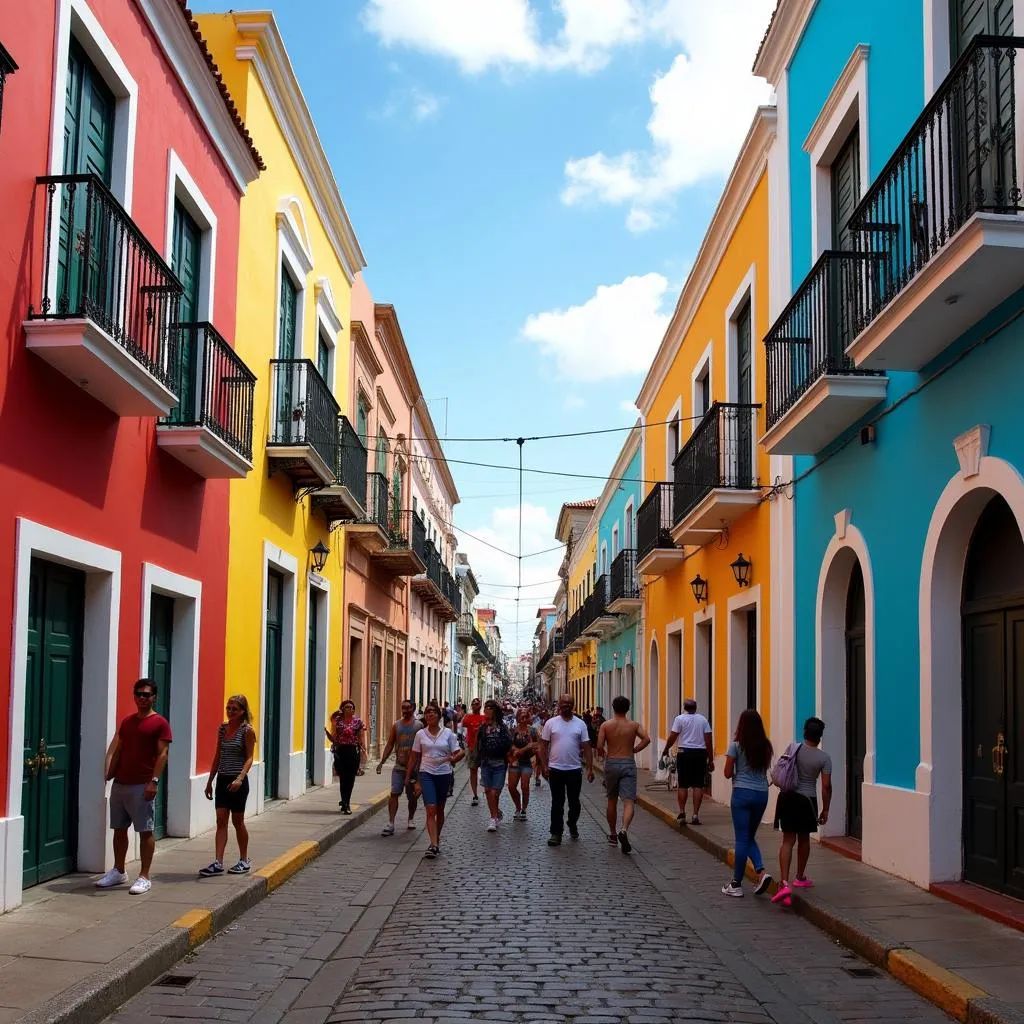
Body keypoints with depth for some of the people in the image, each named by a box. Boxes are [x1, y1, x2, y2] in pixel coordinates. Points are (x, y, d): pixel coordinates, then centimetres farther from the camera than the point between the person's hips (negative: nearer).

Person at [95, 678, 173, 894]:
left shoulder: (160, 723, -4)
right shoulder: (127, 722, 15)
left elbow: (162, 754, -10)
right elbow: (117, 749, 17)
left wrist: (154, 781, -18)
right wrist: (109, 771, 5)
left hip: (142, 786, -7)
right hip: (120, 784, 7)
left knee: (145, 831, -3)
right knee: (119, 828, 13)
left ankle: (144, 877, 1)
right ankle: (118, 871, 25)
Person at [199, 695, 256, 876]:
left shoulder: (247, 730, -8)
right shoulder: (223, 728, 9)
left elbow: (249, 758, -11)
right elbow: (217, 757, 15)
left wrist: (240, 778, -25)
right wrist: (210, 781, 14)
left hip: (238, 781, -5)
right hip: (222, 779, 5)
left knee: (237, 821, 5)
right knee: (221, 820, -2)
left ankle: (244, 860, 19)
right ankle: (218, 863, -5)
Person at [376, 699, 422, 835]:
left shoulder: (419, 726, 0)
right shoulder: (396, 725, 9)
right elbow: (390, 745, 12)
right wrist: (382, 761, 4)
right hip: (399, 766, 2)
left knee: (412, 796, 10)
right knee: (394, 793, -10)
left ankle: (411, 819, 31)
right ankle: (390, 824, -13)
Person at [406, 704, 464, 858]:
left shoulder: (448, 733, 2)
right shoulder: (420, 734, 3)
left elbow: (459, 752, 3)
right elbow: (414, 757, 10)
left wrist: (453, 759, -17)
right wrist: (408, 776, 11)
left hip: (443, 774, 1)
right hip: (426, 774, -1)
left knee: (439, 809, 13)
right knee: (431, 809, -13)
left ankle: (436, 838, 31)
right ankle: (434, 844, -18)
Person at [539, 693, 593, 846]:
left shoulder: (580, 724, 2)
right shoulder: (551, 723, -1)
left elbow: (587, 747, 2)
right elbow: (544, 745, 2)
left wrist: (590, 768, -3)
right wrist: (544, 766, -6)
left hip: (575, 770, 1)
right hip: (555, 769, -1)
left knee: (574, 802, 13)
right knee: (557, 803, 1)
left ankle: (572, 825, 36)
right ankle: (556, 833, 7)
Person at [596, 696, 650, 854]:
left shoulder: (606, 725, 0)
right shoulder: (634, 725, 3)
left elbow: (599, 746, -10)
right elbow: (646, 739, -11)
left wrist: (602, 754, 12)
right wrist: (634, 750, 3)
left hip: (611, 764, 1)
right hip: (629, 764, -1)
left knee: (612, 801, 17)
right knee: (629, 802, -6)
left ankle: (613, 834, 27)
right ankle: (624, 830, -31)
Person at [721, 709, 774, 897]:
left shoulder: (736, 745, -8)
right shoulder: (765, 746, 4)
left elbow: (728, 773, -5)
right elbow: (765, 769, 10)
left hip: (742, 792, -4)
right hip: (762, 793, 4)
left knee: (742, 839, 2)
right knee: (750, 837, 18)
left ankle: (736, 885, 8)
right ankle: (761, 871, -3)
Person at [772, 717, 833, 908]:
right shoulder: (824, 758, -7)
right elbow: (826, 786, -8)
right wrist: (825, 810, 2)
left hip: (788, 797, 1)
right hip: (807, 800, -1)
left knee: (788, 840, -2)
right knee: (804, 839, 20)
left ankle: (784, 883, -18)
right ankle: (799, 878, 35)